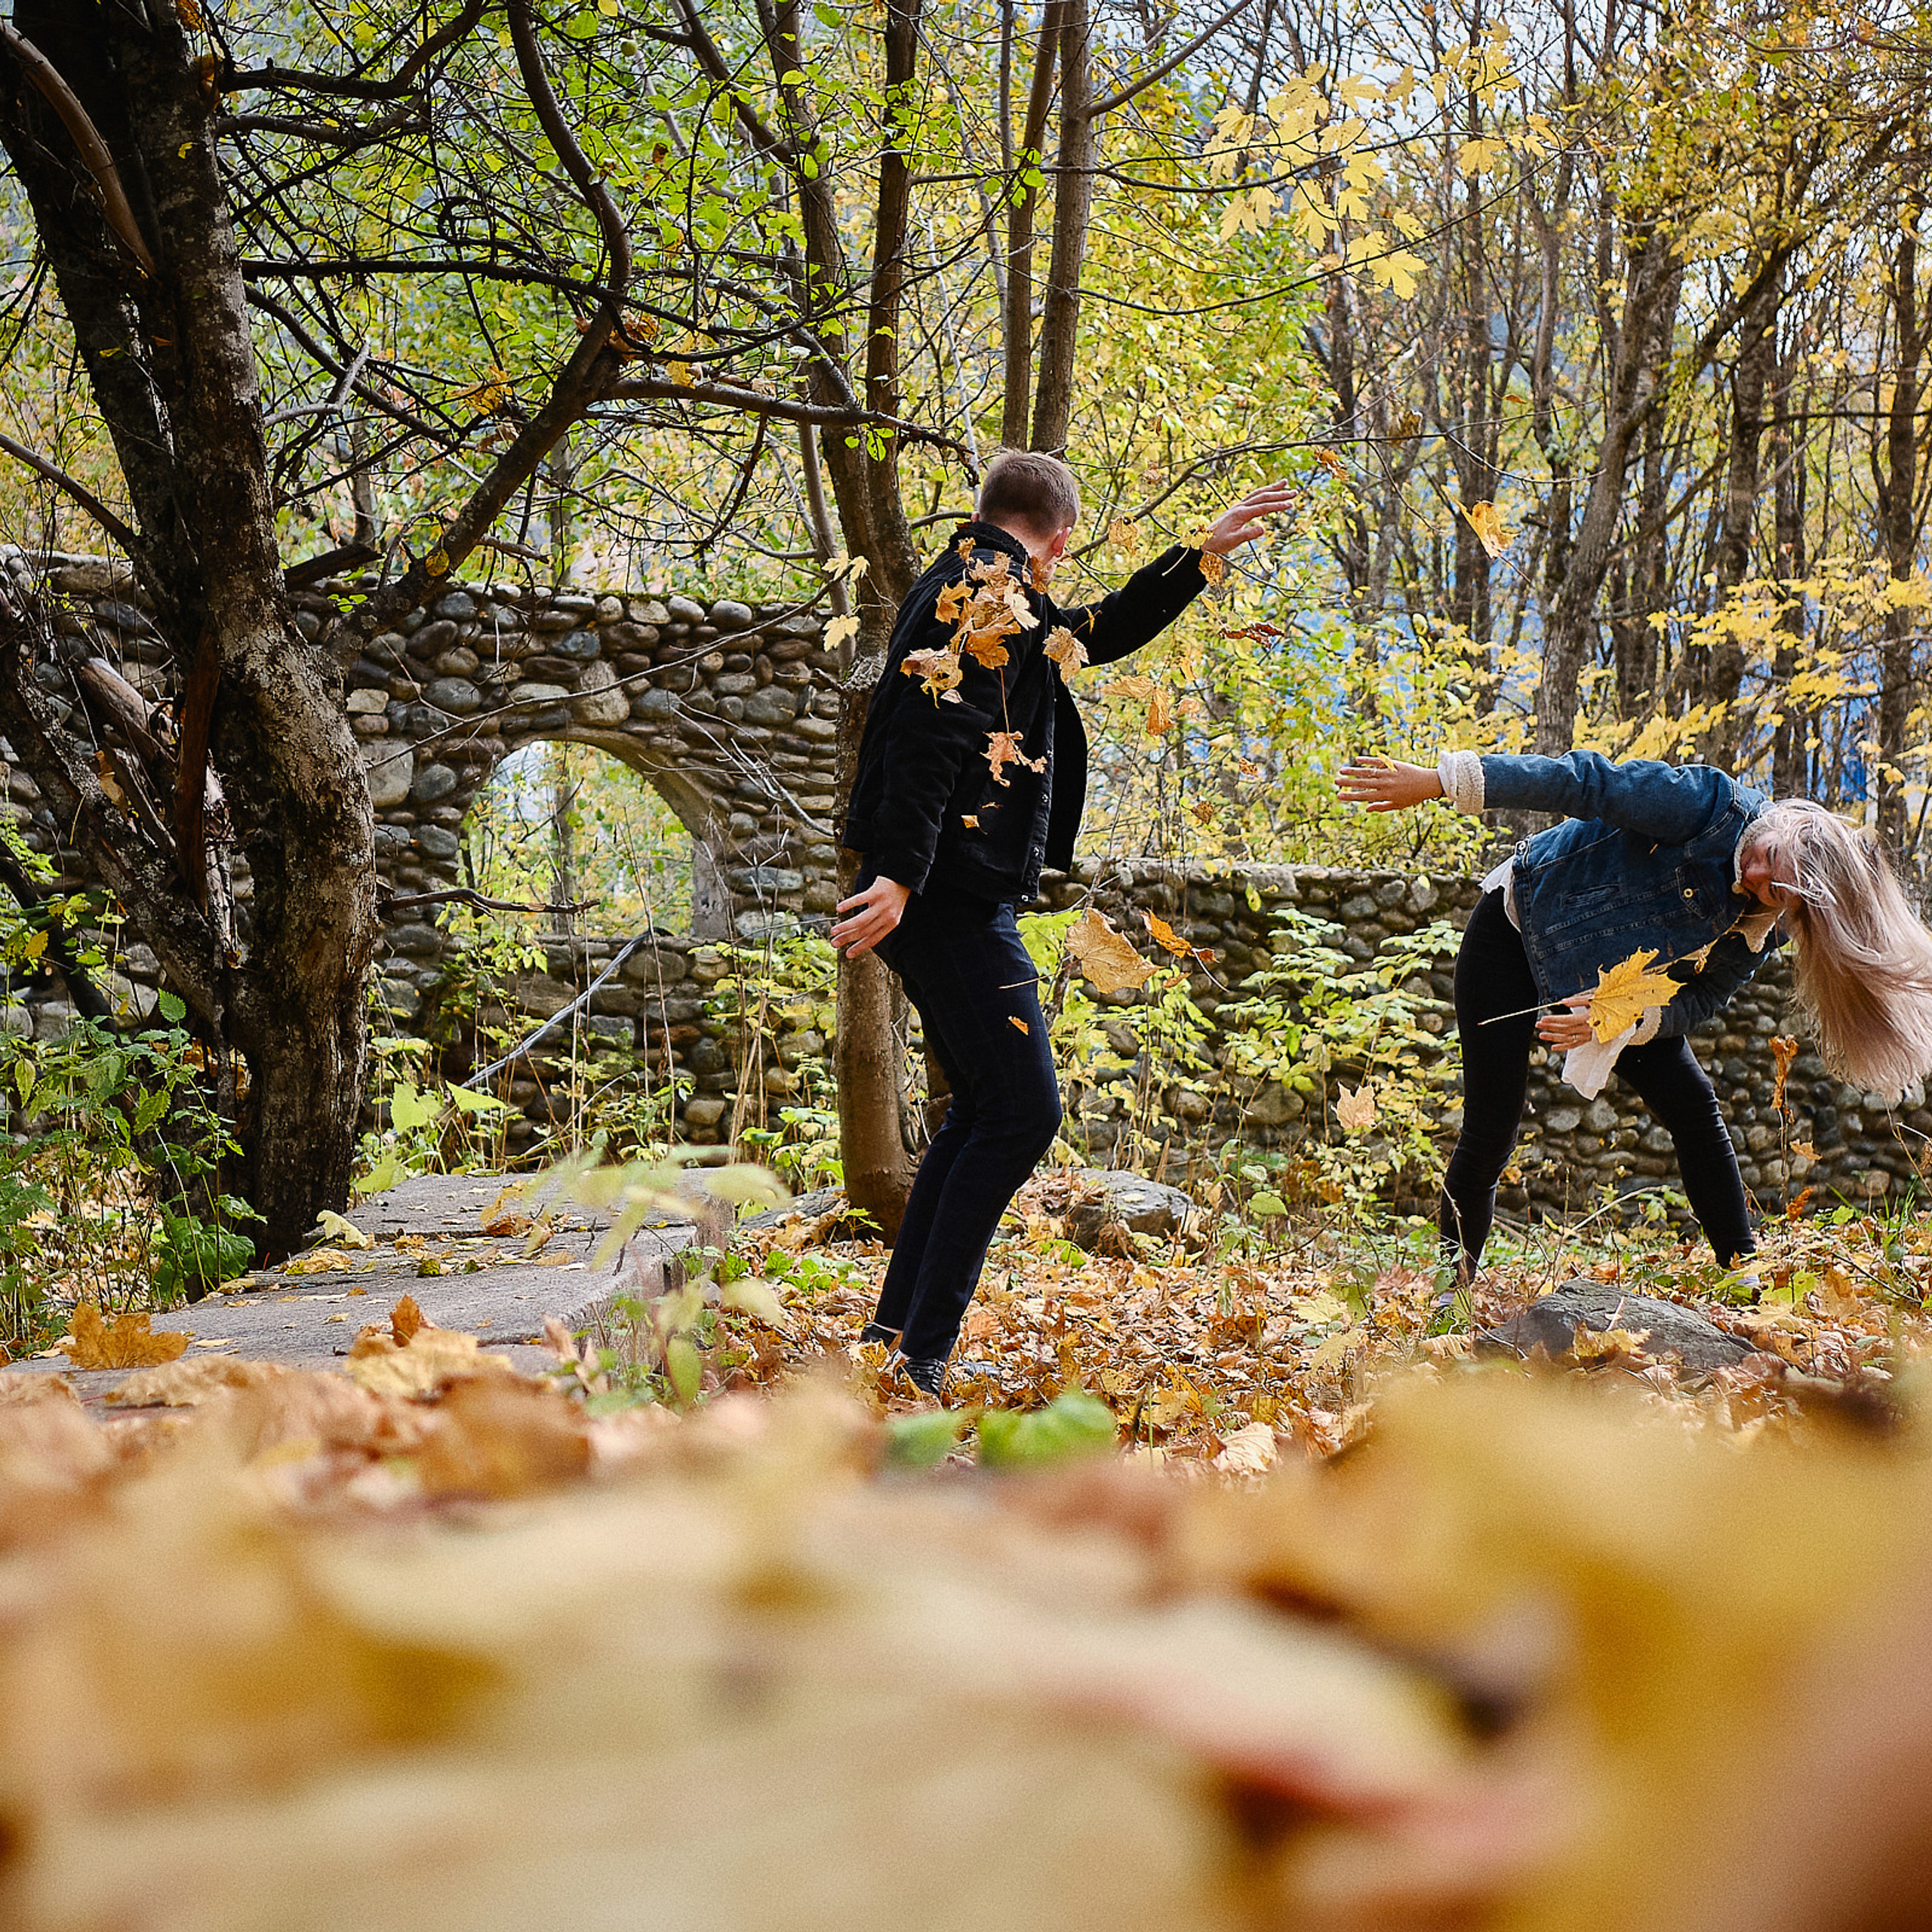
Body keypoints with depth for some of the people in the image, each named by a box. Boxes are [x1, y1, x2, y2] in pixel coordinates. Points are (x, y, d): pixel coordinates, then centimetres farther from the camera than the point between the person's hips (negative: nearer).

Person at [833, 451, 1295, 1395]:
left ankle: (895, 1336, 16)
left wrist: (1201, 554, 38)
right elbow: (929, 730, -21)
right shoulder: (982, 586, -9)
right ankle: (919, 1353, -13)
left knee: (986, 1109, 14)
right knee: (1023, 1110, -12)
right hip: (948, 896, -11)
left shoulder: (996, 594, 23)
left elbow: (1100, 633, 39)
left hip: (958, 901, 11)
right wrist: (900, 876, -30)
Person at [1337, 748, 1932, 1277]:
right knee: (1490, 1134, -8)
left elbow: (1697, 1001, -10)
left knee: (1694, 1109, -7)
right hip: (1518, 934, -5)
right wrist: (1437, 782, -36)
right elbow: (1582, 782, -31)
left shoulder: (1765, 924, -11)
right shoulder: (1714, 806, -29)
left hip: (1612, 982, 5)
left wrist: (1625, 1018, -33)